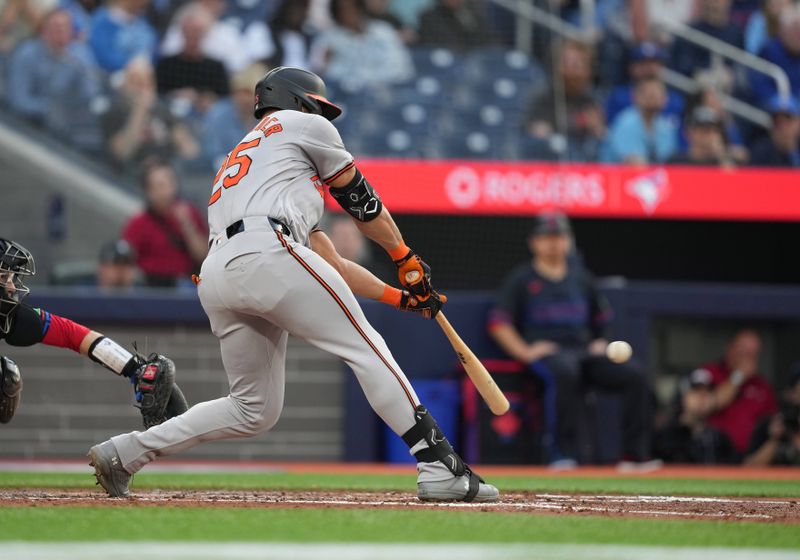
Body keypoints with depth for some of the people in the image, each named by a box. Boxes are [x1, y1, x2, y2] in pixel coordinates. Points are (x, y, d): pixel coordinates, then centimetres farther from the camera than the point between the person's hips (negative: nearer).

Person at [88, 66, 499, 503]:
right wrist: (405, 257, 36)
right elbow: (358, 198, 23)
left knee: (255, 410, 15)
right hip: (266, 253, -8)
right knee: (364, 348, -3)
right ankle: (439, 467, -11)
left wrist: (399, 296, 33)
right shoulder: (302, 125, 21)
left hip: (214, 278, 8)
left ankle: (125, 452, 13)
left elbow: (329, 263, 36)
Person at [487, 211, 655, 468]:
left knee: (635, 376, -19)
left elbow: (602, 319, 30)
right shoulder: (521, 279, 8)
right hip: (544, 352, -5)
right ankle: (561, 454, -40)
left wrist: (601, 341, 11)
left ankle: (634, 454, -20)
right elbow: (498, 322, 1)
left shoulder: (580, 276, 21)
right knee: (565, 373, -41)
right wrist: (524, 351, -11)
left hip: (585, 350, 5)